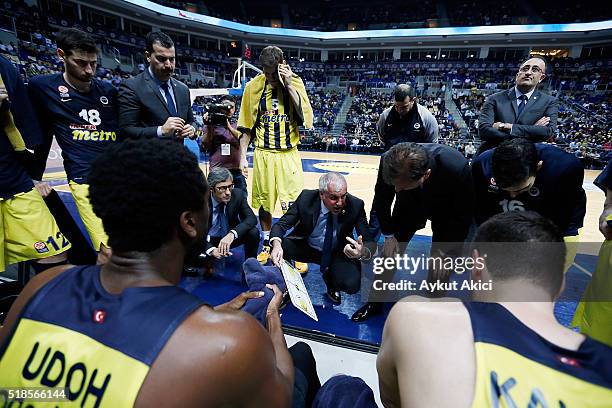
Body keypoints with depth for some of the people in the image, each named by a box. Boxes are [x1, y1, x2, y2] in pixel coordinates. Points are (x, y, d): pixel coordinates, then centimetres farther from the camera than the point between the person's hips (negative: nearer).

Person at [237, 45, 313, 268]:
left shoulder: (294, 82, -1)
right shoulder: (253, 86, 1)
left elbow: (306, 116, -14)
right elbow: (246, 127, 6)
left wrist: (288, 85, -17)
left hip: (289, 154, -1)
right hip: (263, 154, 2)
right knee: (264, 203, 10)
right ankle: (267, 244, 30)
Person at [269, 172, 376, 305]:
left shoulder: (355, 205, -21)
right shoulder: (306, 198, -21)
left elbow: (369, 241, -17)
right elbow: (281, 224, -15)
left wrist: (363, 252, -43)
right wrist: (276, 244, -39)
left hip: (338, 253, 0)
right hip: (306, 247, 1)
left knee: (351, 284, -28)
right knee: (276, 251, -25)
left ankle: (330, 279, 10)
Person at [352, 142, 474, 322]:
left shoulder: (457, 167, -40)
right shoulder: (389, 161, -34)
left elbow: (463, 213, -20)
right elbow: (381, 199, -12)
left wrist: (444, 250, -16)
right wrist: (388, 234, -9)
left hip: (447, 209, -1)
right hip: (410, 204, 2)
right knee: (390, 251, 2)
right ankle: (375, 303, 23)